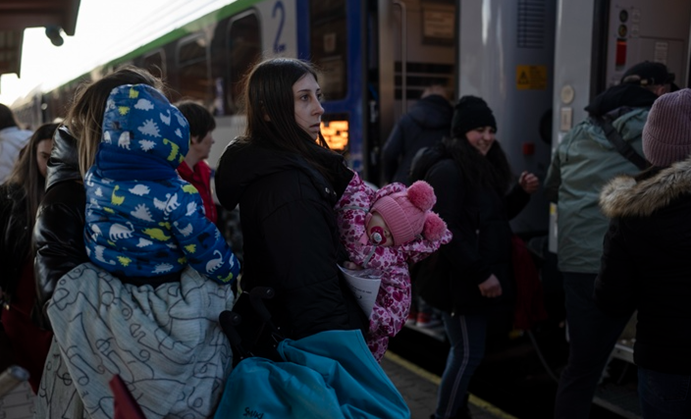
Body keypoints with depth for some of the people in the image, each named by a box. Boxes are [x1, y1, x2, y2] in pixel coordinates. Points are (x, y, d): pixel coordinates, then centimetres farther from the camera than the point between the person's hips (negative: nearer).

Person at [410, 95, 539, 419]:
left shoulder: (483, 167, 12)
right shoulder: (448, 170, -18)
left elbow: (498, 214, 20)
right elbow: (445, 231, -25)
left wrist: (522, 192, 3)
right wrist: (480, 273, -24)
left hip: (478, 277, 10)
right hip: (459, 279, -10)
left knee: (464, 350, 19)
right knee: (468, 353, -3)